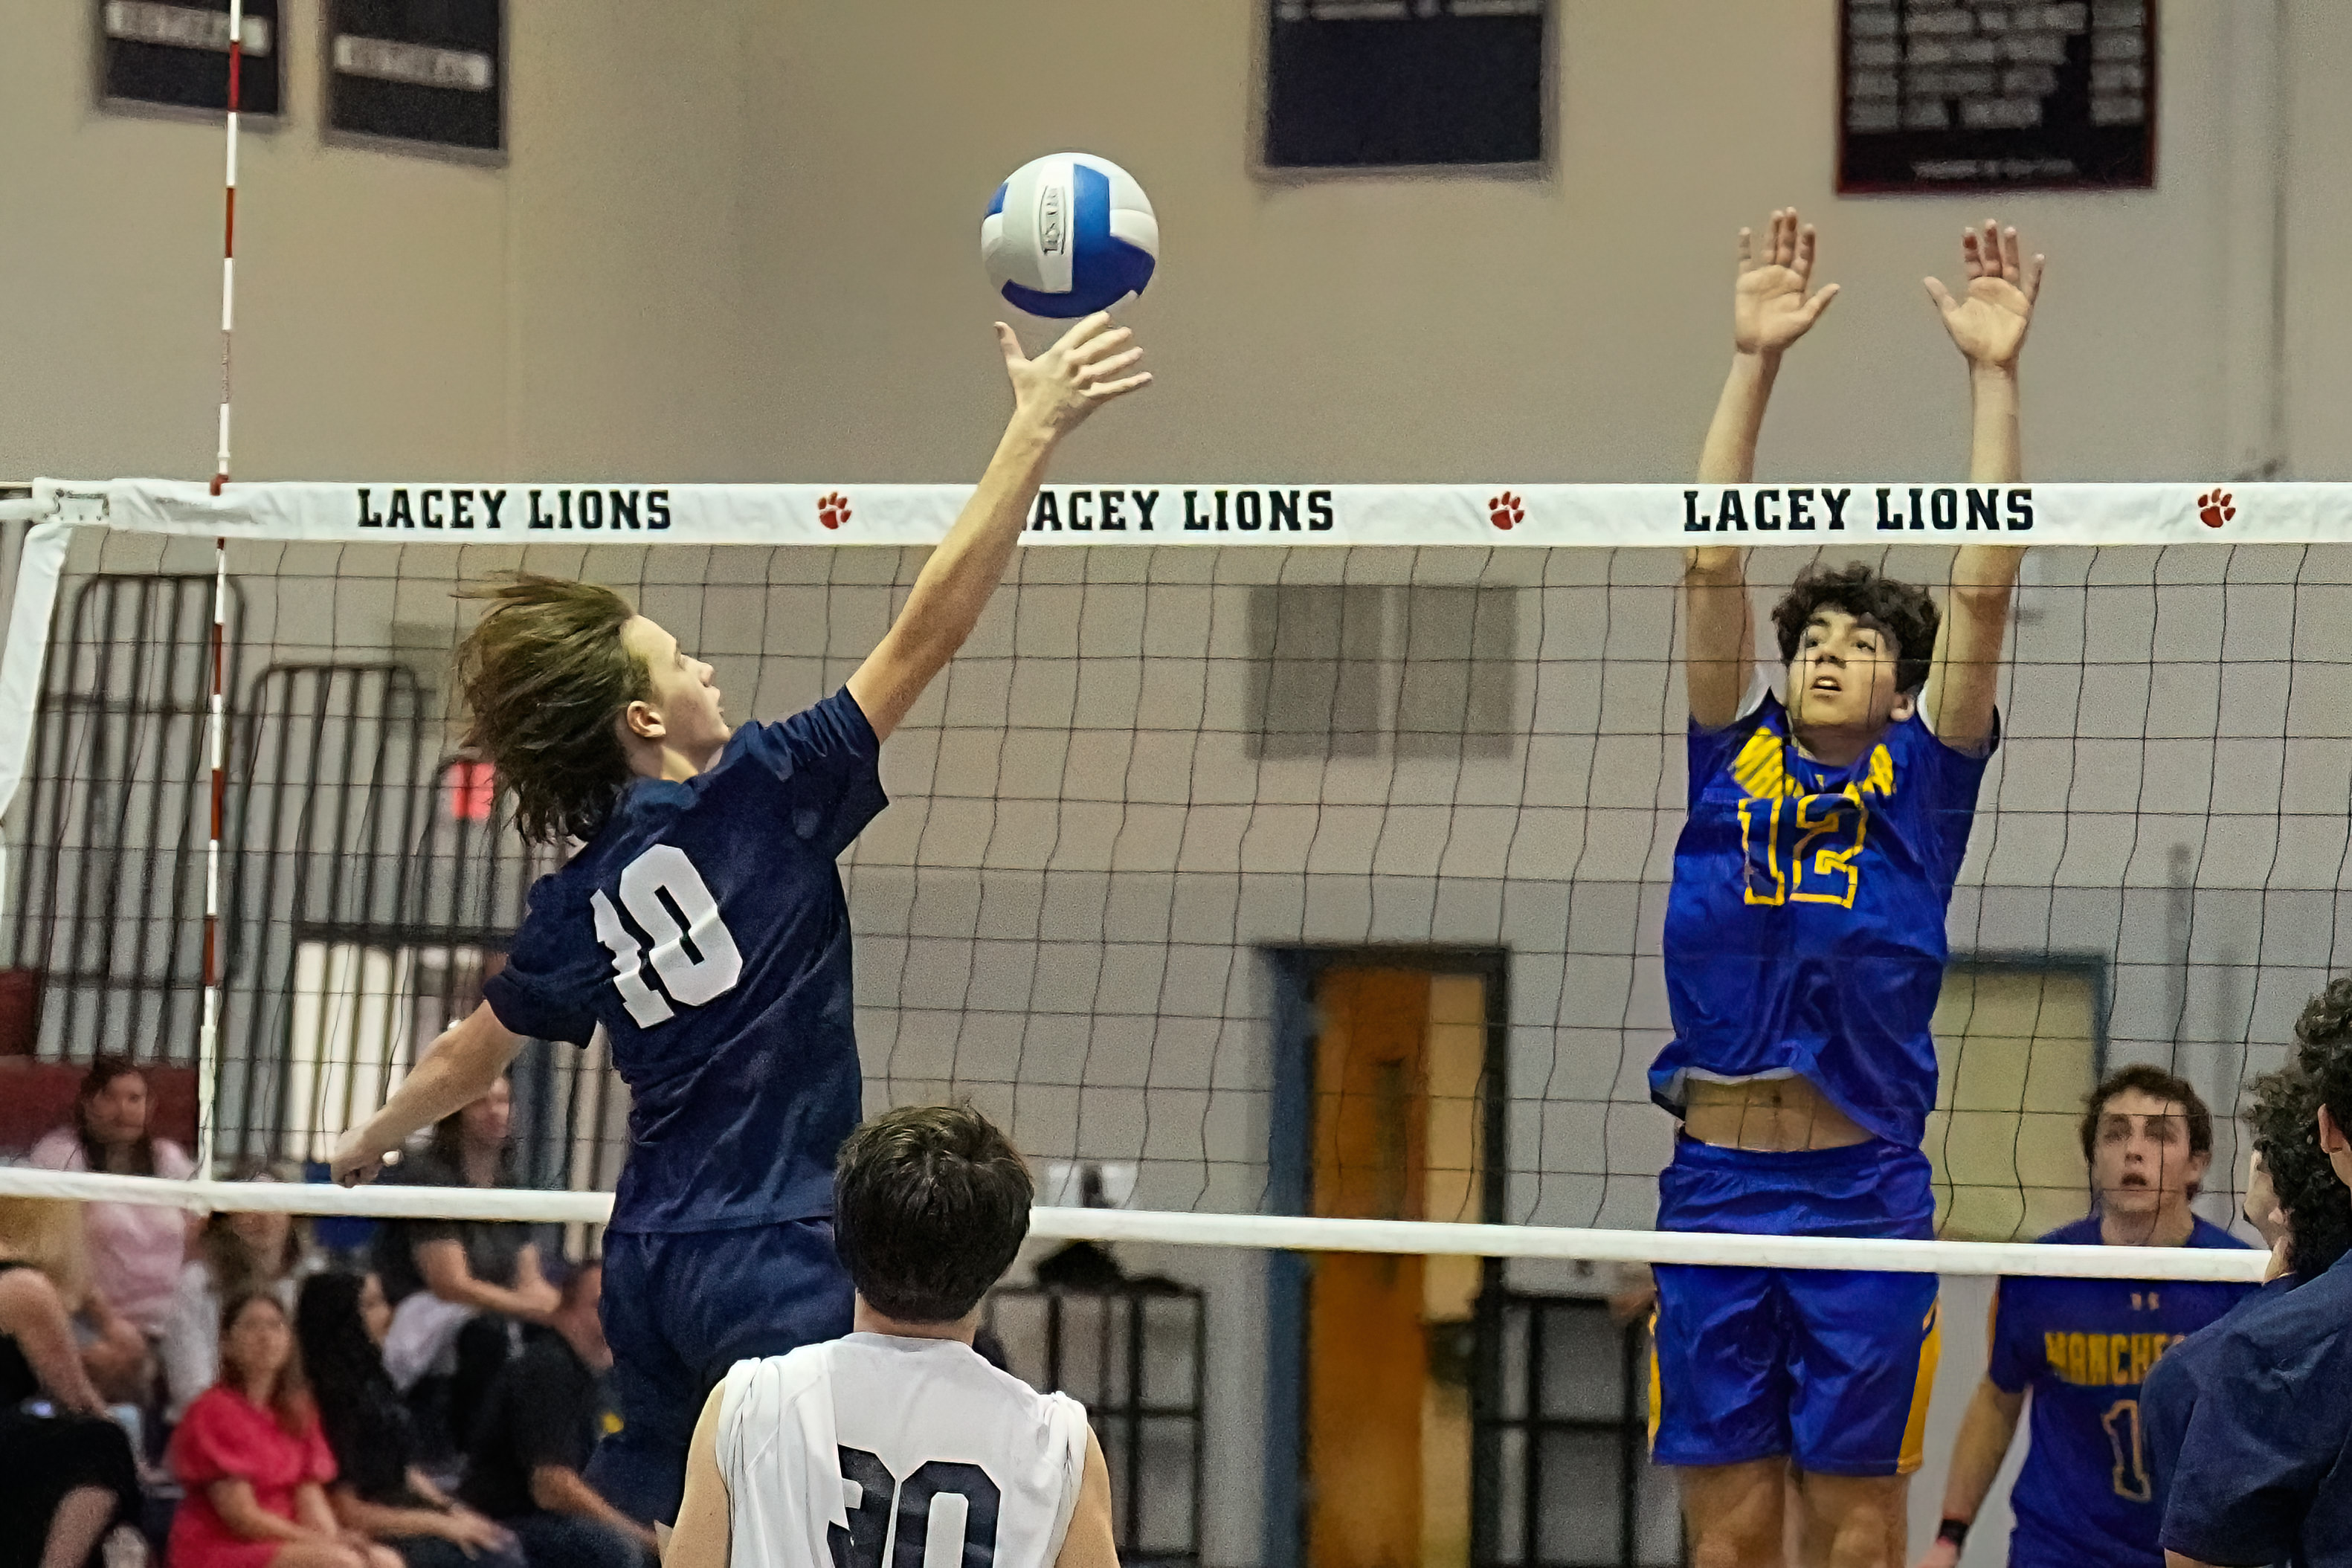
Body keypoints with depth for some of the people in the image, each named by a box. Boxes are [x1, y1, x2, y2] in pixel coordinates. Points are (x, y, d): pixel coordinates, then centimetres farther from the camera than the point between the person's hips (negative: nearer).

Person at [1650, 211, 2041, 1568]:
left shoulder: (1922, 778, 6)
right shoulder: (1737, 758, 10)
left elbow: (1983, 587, -3)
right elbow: (1714, 566, 4)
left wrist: (1996, 375, -7)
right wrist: (1756, 363, -2)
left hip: (1864, 1188, -2)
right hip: (1716, 1184, 2)